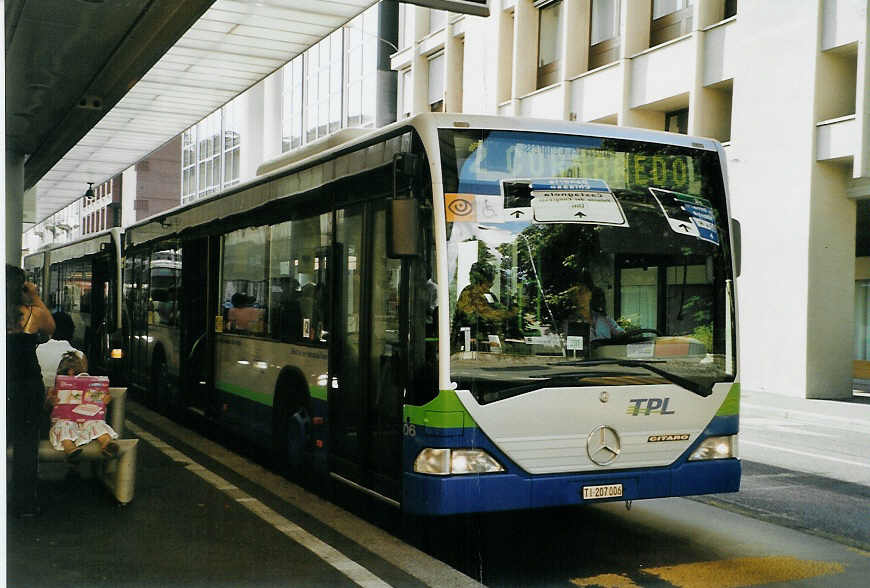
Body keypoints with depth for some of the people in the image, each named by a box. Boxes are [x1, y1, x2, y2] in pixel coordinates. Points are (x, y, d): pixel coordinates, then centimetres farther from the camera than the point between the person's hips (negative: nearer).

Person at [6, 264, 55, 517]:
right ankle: (24, 503, 16)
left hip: (6, 389, 1)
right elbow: (50, 329, 8)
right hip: (27, 389, -1)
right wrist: (36, 298, 9)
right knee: (25, 444, 10)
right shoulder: (33, 315, -13)